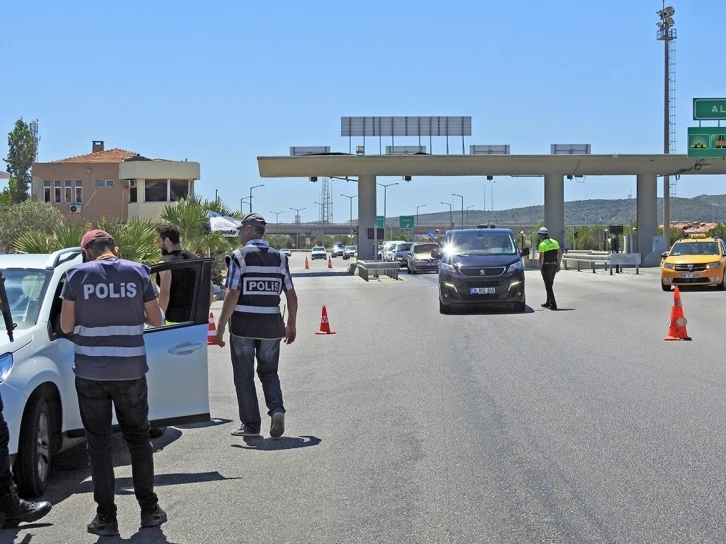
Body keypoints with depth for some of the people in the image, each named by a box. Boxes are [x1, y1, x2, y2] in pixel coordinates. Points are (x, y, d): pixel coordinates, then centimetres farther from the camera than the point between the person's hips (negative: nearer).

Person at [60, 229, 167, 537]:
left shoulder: (78, 275, -5)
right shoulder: (138, 272, -1)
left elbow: (66, 326, -2)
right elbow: (156, 320, 3)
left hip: (91, 373, -1)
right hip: (130, 372, 1)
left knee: (99, 443, 7)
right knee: (138, 439, 16)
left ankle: (106, 517, 7)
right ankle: (149, 510, 20)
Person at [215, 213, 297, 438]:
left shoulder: (239, 257, -8)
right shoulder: (279, 258, 6)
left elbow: (232, 295, -14)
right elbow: (291, 296, 5)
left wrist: (221, 327, -10)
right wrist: (291, 325, 17)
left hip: (243, 324, -4)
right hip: (271, 325, 4)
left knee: (244, 376, 8)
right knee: (269, 372, 17)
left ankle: (251, 424, 11)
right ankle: (277, 410, -6)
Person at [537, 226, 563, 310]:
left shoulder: (542, 244, -12)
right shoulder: (554, 242, 9)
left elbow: (541, 257, -17)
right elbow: (560, 253, 10)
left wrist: (540, 267, -6)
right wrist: (558, 264, 15)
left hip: (546, 266, -7)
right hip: (554, 265, 7)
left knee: (548, 285, -3)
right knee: (549, 284, 20)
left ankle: (553, 304, -9)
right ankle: (548, 302, 28)